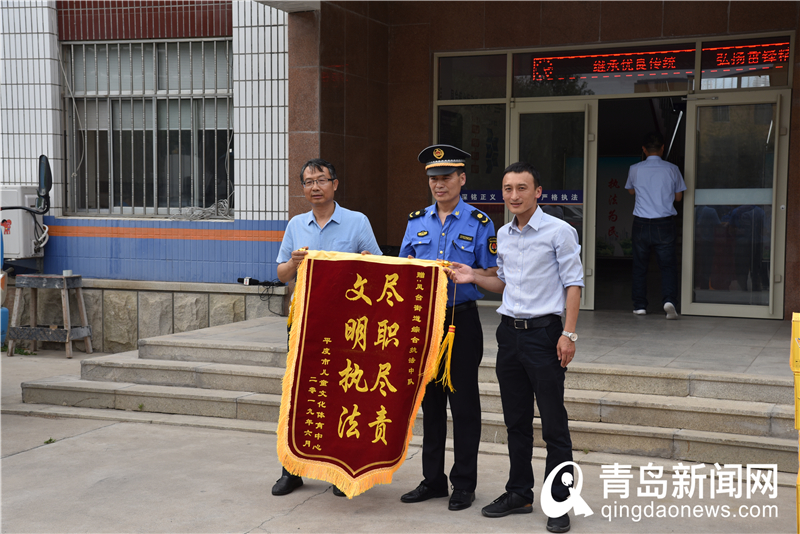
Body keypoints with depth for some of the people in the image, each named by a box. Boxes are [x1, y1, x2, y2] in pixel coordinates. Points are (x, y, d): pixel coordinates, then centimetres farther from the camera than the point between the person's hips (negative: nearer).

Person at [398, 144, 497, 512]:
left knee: (464, 404, 2)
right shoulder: (417, 222, 10)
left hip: (461, 320, -4)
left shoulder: (479, 222, -2)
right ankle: (433, 479, 23)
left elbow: (494, 276, -2)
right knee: (430, 401, 11)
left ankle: (464, 484, 13)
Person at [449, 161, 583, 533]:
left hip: (544, 331, -6)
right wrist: (473, 277, 3)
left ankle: (559, 503, 8)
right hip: (510, 331, 6)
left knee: (553, 423, -1)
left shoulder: (558, 231, -6)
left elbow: (573, 284, -7)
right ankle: (519, 494, 24)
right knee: (516, 420, 13)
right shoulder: (503, 235, 12)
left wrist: (568, 334, -15)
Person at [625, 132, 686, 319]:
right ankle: (669, 299, -17)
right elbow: (678, 196, 9)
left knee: (640, 265, 11)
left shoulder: (635, 169, -1)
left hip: (641, 224, 1)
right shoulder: (672, 169, -1)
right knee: (668, 265, 3)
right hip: (664, 224, 0)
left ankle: (640, 305, 14)